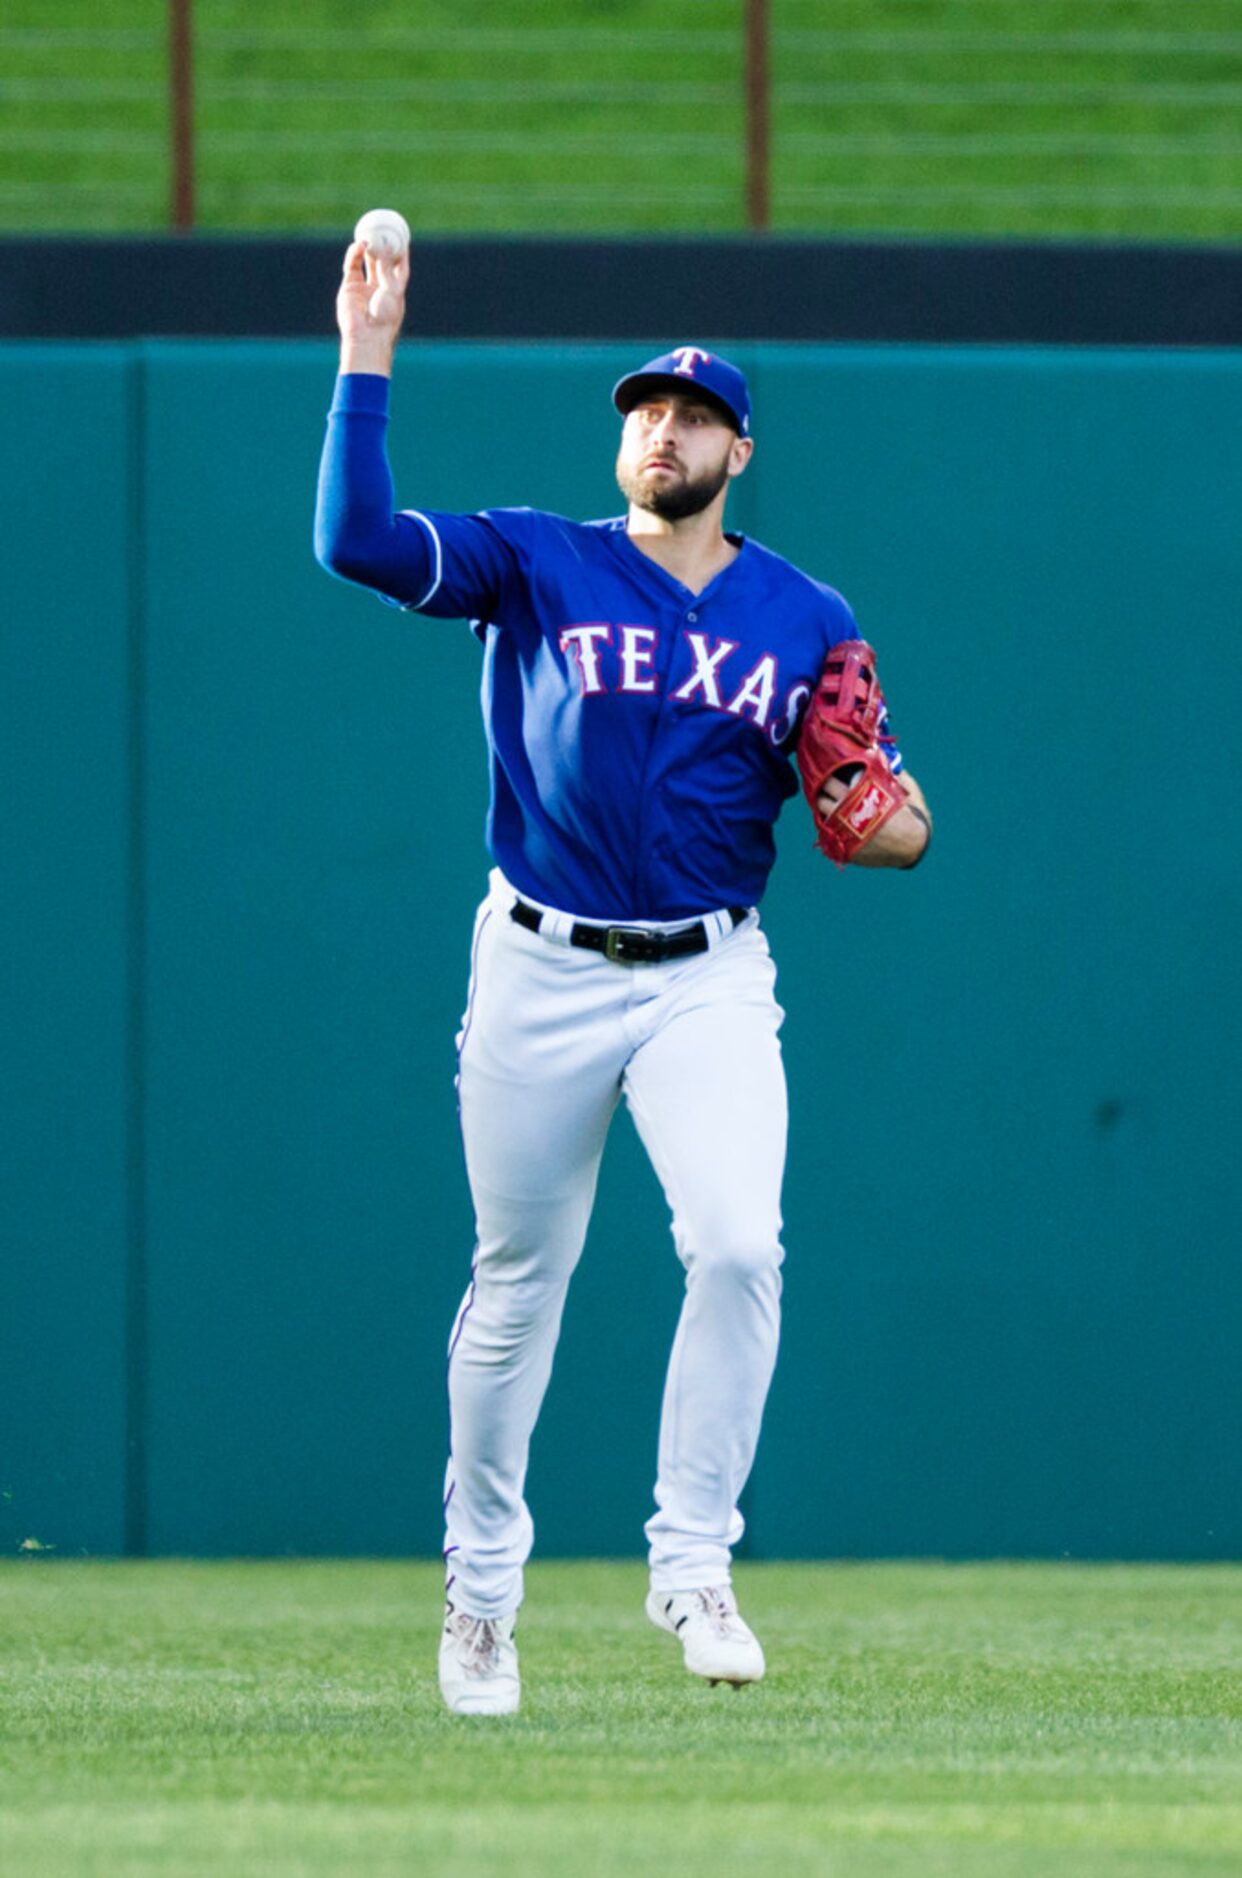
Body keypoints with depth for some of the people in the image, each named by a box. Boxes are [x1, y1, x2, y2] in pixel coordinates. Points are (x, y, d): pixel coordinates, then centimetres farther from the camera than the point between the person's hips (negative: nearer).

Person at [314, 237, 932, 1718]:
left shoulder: (808, 624, 7)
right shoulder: (536, 566, 2)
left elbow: (862, 801, 10)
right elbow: (357, 541, -12)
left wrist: (896, 828, -14)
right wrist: (367, 364, -19)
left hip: (709, 982, 0)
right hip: (540, 970, 0)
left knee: (738, 1247, -21)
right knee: (516, 1285, 8)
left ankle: (691, 1562, -10)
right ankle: (481, 1582, 24)